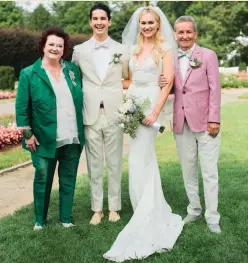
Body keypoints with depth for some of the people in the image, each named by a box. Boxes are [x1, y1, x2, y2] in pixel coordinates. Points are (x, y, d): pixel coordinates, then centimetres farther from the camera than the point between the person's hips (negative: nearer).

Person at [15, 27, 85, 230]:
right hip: (45, 139, -3)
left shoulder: (73, 70, 7)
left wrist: (81, 128, 9)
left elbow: (81, 98, 13)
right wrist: (27, 134, -7)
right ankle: (40, 219, 24)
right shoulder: (29, 73, -4)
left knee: (68, 179, 12)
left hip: (72, 138, 3)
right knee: (43, 179, 7)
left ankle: (66, 217, 26)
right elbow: (22, 106, -4)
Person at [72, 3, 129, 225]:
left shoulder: (121, 50, 6)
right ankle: (97, 208, 17)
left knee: (114, 162, 6)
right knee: (94, 163, 6)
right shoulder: (79, 50, 6)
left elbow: (128, 79, 13)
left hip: (114, 114, 0)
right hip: (91, 115, 0)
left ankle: (114, 207, 19)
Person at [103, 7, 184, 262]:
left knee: (139, 160, -8)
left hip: (151, 105, -6)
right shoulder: (133, 49, 15)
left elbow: (168, 81, -10)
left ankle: (145, 219, 4)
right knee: (145, 158, 11)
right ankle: (153, 214, 25)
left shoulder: (164, 48, -3)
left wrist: (156, 111, -18)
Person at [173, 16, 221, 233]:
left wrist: (214, 119, -10)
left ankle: (212, 218, 10)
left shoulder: (208, 55, -1)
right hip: (181, 124, 4)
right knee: (188, 172, 12)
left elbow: (215, 89, -4)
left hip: (204, 123, -3)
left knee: (209, 173, 0)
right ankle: (194, 210, 26)